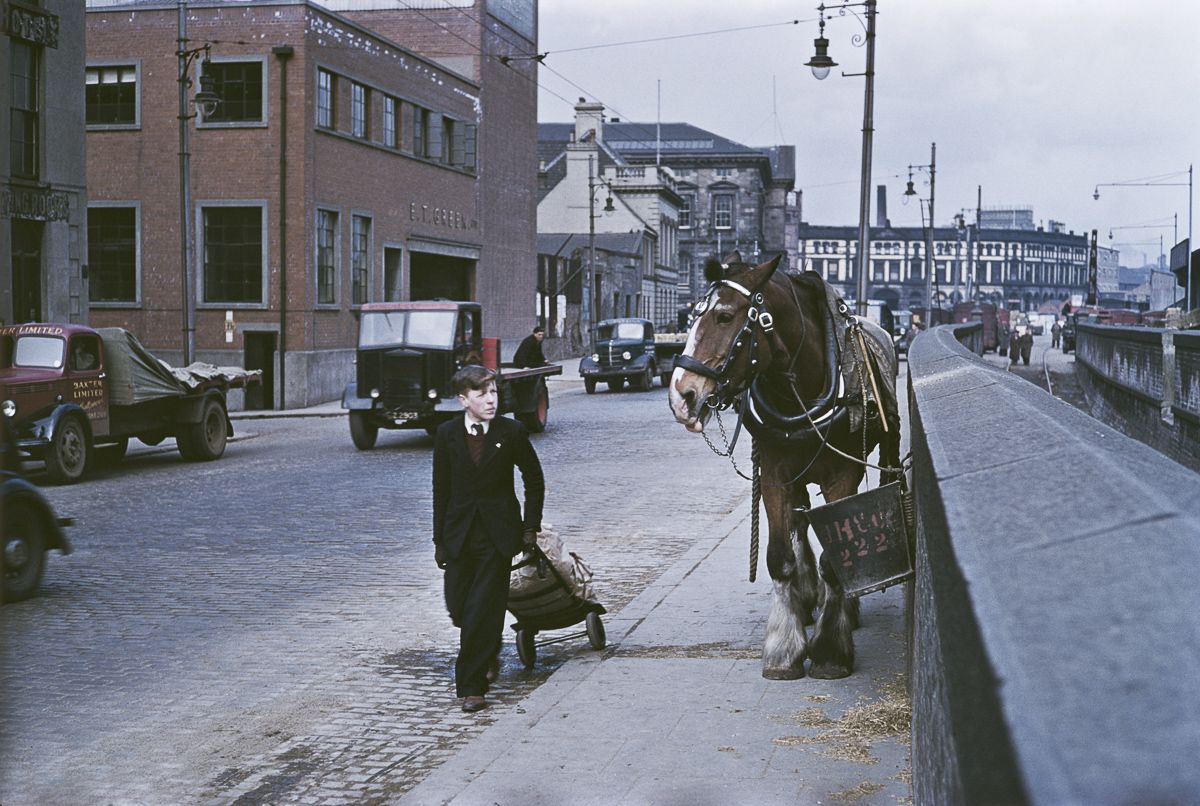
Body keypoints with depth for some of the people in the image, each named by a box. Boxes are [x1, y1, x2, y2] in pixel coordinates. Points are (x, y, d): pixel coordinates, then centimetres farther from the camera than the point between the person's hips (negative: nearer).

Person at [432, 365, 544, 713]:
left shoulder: (512, 432, -5)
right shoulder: (447, 434, 0)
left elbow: (534, 478, 7)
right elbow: (441, 488, 5)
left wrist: (531, 525, 4)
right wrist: (440, 539, 4)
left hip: (498, 534, -2)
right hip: (460, 534, 3)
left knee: (483, 610, -8)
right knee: (458, 608, 6)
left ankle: (471, 686, 1)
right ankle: (489, 653, 38)